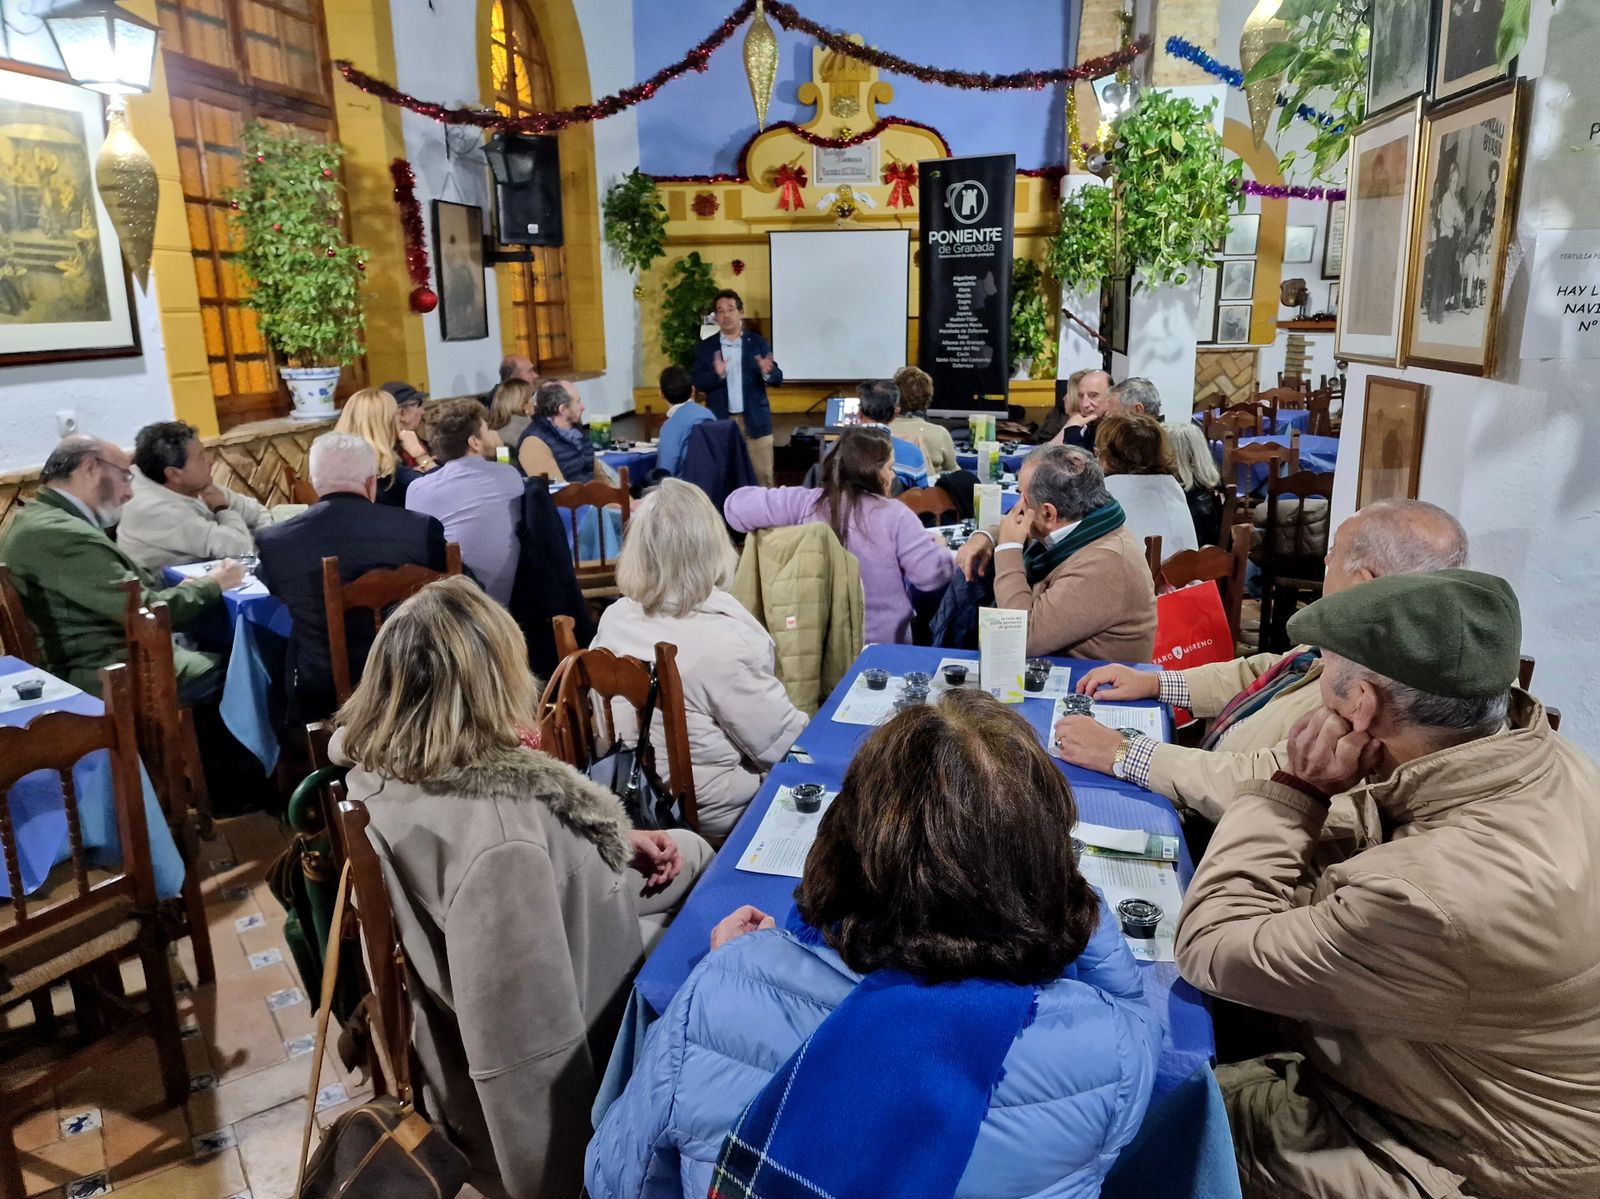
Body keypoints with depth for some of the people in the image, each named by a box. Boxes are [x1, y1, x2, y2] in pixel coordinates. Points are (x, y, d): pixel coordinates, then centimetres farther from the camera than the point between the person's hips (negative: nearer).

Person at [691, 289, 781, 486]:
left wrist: (767, 372, -21)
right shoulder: (705, 347, 6)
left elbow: (778, 379, 3)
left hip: (755, 421, 0)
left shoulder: (758, 342, 6)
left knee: (762, 478, 1)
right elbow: (697, 383, -1)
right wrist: (717, 374, -21)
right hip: (720, 423, 0)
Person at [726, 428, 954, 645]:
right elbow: (931, 574, -15)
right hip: (883, 645, -4)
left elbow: (737, 505, -8)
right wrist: (936, 547, 7)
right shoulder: (893, 515, -15)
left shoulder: (805, 503, -8)